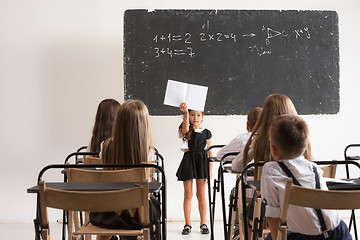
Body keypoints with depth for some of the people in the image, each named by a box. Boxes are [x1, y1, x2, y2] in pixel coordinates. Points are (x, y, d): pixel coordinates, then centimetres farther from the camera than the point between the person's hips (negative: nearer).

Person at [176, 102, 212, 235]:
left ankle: (203, 223, 15)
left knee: (201, 195, 6)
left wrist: (210, 169, 1)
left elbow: (209, 152, 7)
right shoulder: (186, 131, 0)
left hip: (202, 162, 1)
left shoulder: (206, 132, 6)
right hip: (188, 160, -1)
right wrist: (185, 112, -41)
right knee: (188, 195, 3)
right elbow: (186, 128, -27)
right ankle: (187, 224, 11)